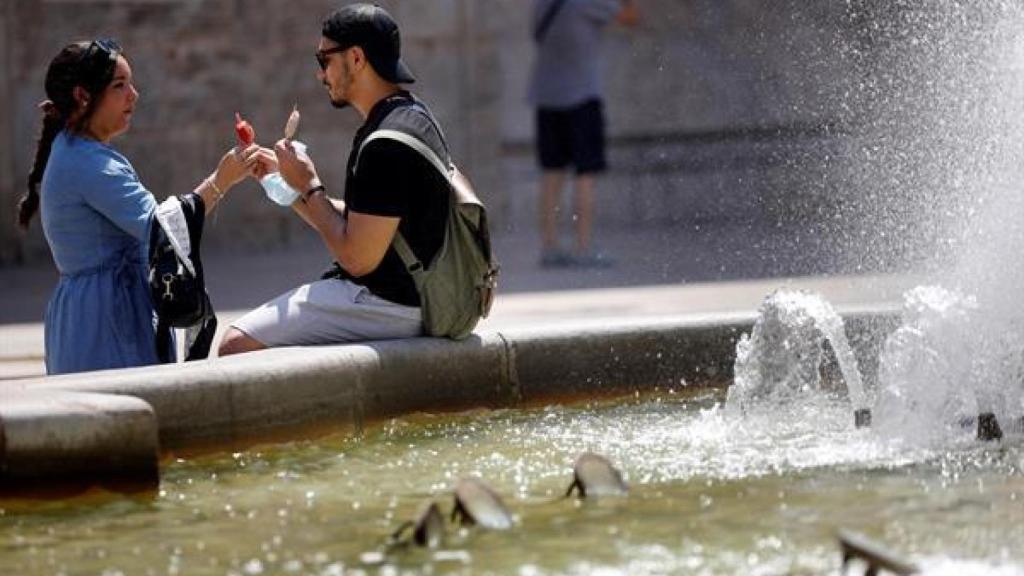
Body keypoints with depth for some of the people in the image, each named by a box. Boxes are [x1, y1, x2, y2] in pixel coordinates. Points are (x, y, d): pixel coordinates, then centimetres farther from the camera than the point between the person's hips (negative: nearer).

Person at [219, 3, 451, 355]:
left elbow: (357, 258, -21)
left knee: (238, 345, -14)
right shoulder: (414, 117, 13)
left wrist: (309, 187, -10)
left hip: (388, 304, -11)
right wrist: (286, 180, 11)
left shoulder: (387, 144, -22)